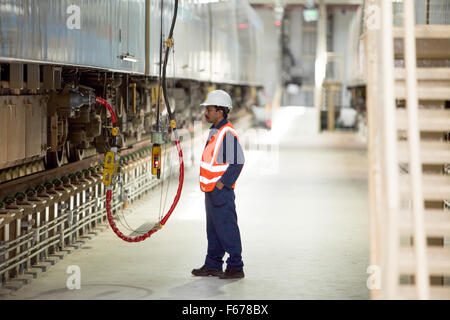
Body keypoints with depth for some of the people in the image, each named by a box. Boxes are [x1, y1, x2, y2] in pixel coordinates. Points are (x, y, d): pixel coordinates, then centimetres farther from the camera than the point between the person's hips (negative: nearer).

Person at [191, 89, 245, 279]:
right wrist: (209, 186, 18)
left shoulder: (228, 133, -16)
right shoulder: (214, 131, 15)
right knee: (213, 230, 15)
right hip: (211, 190, 10)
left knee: (227, 229, -5)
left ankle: (235, 267, 2)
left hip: (221, 192, -10)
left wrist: (221, 185, -20)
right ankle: (213, 265, 23)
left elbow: (237, 163, -20)